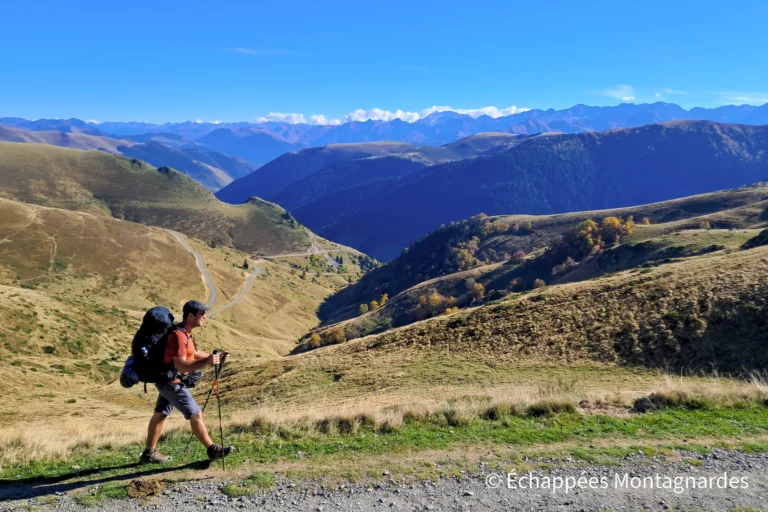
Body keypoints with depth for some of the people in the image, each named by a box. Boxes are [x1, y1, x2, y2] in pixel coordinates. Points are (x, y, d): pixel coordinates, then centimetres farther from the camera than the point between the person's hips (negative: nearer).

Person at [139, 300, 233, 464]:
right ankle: (212, 450, 5)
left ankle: (149, 453, 28)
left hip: (167, 381, 10)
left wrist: (215, 358, 6)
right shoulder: (178, 335, -25)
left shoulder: (185, 332, 6)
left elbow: (193, 354, 16)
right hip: (172, 382, -10)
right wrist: (206, 362, -38)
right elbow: (181, 366, -29)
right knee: (196, 415, -4)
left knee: (160, 415, 17)